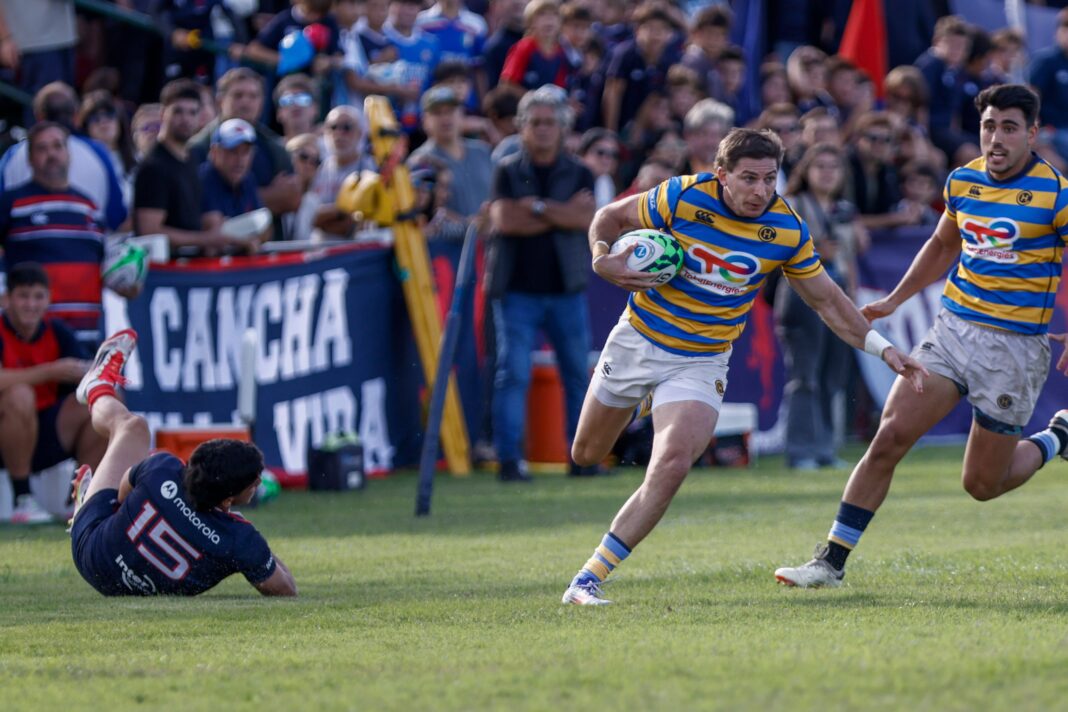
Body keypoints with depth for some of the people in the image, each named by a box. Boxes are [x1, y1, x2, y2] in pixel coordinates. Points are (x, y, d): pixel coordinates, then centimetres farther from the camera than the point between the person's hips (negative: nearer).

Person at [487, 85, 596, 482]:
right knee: (513, 374, -9)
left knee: (577, 373, 4)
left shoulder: (579, 174, 9)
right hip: (517, 290, -2)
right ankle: (509, 460, -8)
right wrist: (563, 213, -7)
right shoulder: (507, 172, 5)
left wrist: (538, 207, -12)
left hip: (566, 290, 2)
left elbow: (585, 218, -8)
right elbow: (504, 219, -11)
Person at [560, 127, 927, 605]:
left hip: (701, 362, 0)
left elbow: (826, 299, 1)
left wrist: (882, 349, -6)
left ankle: (590, 579, -16)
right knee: (586, 455, 16)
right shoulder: (683, 197, -18)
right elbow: (612, 217, -2)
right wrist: (602, 259, -23)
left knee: (671, 467, -23)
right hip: (638, 339, 0)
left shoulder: (787, 230, -13)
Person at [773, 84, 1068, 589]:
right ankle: (832, 561, -6)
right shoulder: (962, 181, 5)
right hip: (952, 329, 4)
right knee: (890, 437, -11)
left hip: (1017, 346, -4)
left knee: (981, 484, 4)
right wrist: (894, 300, 22)